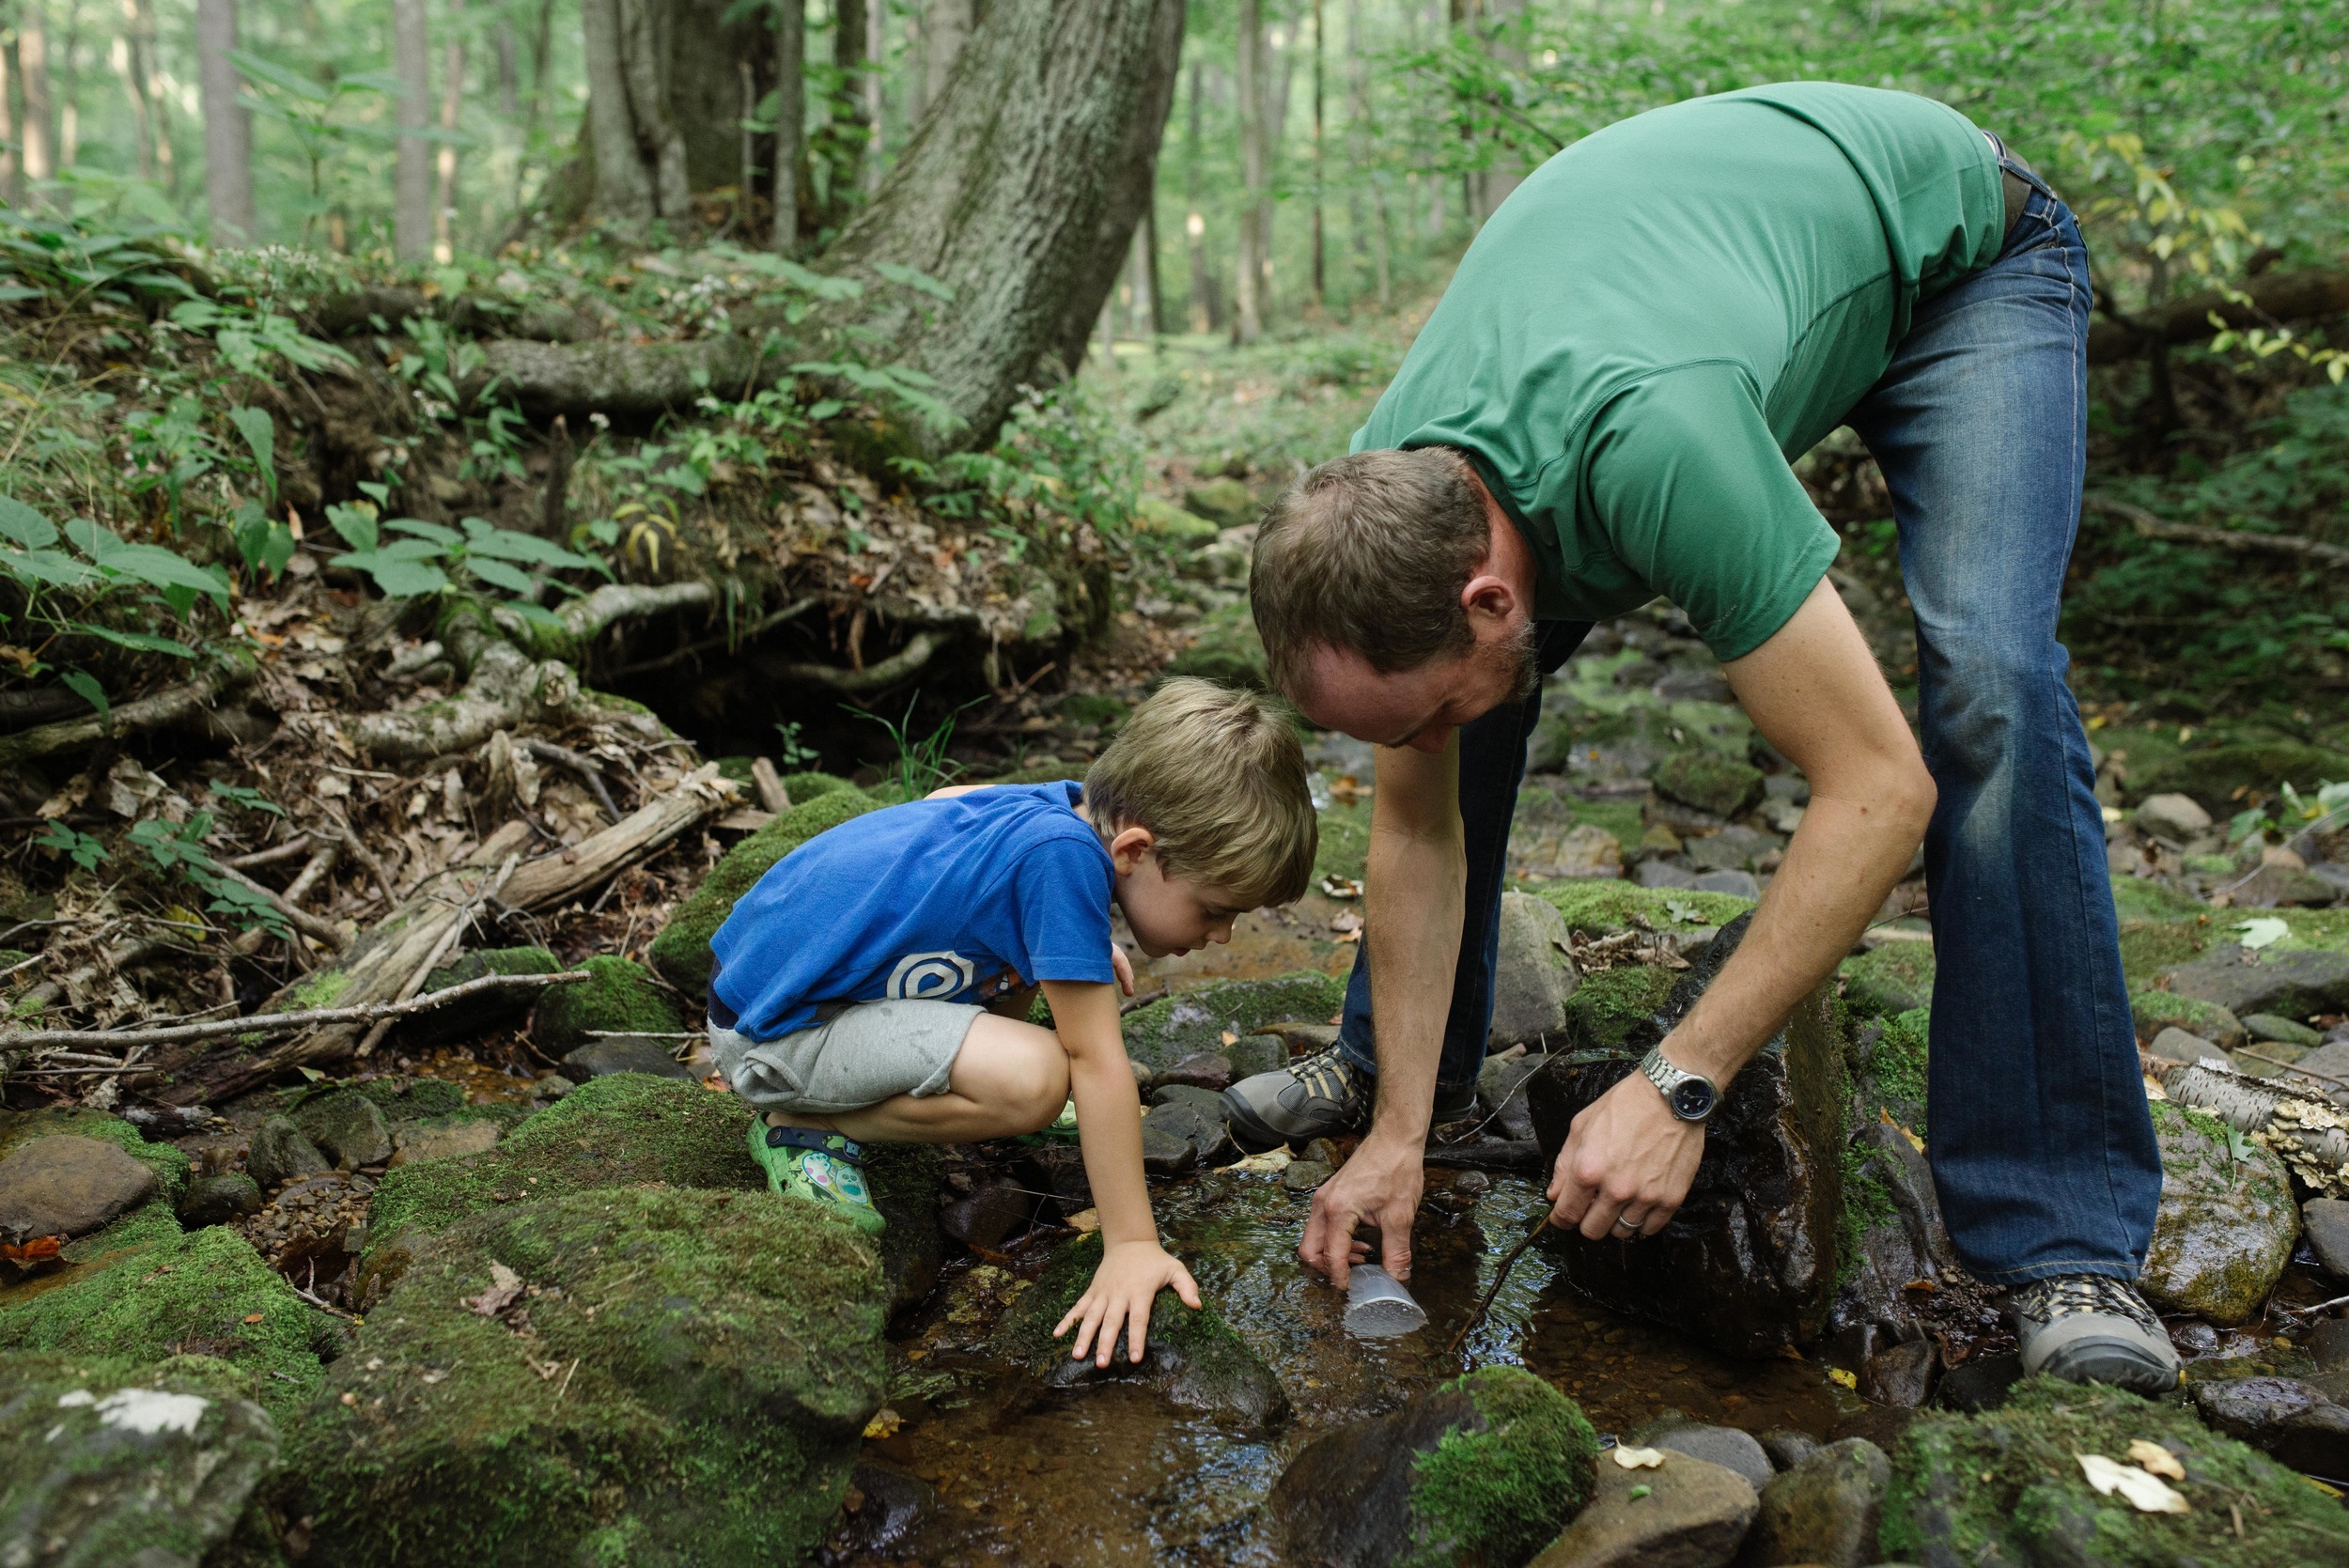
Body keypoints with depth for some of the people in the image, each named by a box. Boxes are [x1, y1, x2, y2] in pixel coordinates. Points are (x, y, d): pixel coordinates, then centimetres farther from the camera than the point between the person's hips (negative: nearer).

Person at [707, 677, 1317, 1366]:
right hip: (771, 1028, -9)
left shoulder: (1072, 806, -2)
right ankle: (803, 1127, -7)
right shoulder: (1065, 854, -28)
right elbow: (1095, 1060, -26)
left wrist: (1083, 943, 15)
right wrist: (1131, 1244, -20)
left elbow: (948, 800, 19)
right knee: (1033, 1079, -25)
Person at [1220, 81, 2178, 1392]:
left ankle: (2065, 1244, -18)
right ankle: (1394, 1061, 15)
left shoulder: (1652, 448, -47)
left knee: (1989, 690, -29)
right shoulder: (1387, 516, -25)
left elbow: (1882, 788, -39)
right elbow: (1416, 820, -12)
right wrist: (1398, 1131, -10)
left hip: (1948, 241, -5)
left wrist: (1680, 1086, -36)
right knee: (1448, 702, -5)